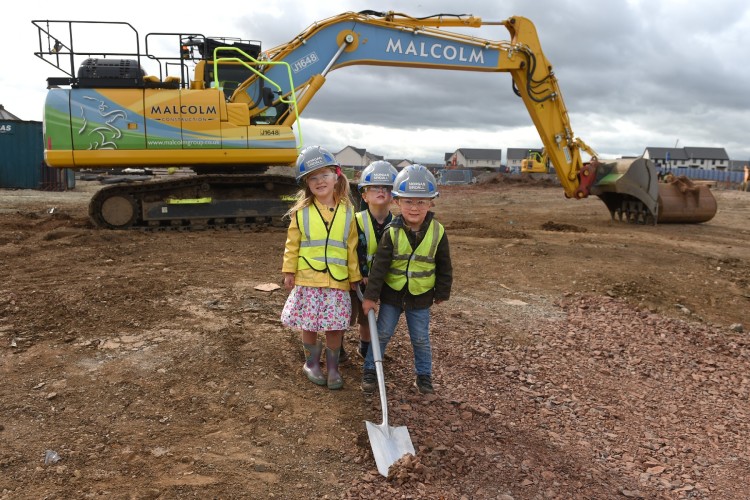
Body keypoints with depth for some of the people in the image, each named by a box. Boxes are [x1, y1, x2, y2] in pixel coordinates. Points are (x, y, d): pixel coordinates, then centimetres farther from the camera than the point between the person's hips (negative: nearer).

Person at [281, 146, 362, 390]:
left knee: (335, 327, 6)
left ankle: (332, 367, 25)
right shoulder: (301, 211, -2)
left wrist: (355, 276, 8)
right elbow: (292, 245, 4)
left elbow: (352, 248, 5)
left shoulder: (347, 212, 1)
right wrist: (289, 271, 2)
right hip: (307, 280, 0)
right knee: (309, 325, 9)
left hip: (338, 281, 1)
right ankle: (311, 363, 30)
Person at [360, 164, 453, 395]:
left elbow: (444, 266, 1)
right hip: (392, 294, 0)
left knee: (421, 339, 12)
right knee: (382, 334, 10)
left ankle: (424, 374, 31)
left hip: (420, 297, 1)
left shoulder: (437, 232, -10)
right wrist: (370, 295, -12)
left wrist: (442, 292, 6)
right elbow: (379, 266, -12)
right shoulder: (392, 232, -14)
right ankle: (370, 369, 26)